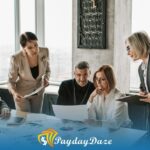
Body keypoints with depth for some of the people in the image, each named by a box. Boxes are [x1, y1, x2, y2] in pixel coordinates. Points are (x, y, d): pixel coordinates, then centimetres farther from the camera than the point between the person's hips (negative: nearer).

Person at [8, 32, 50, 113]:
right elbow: (11, 81, -17)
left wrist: (46, 79, -20)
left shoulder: (44, 52, -20)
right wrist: (15, 93, -36)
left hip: (38, 92, 4)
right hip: (22, 94, -3)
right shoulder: (16, 59, -30)